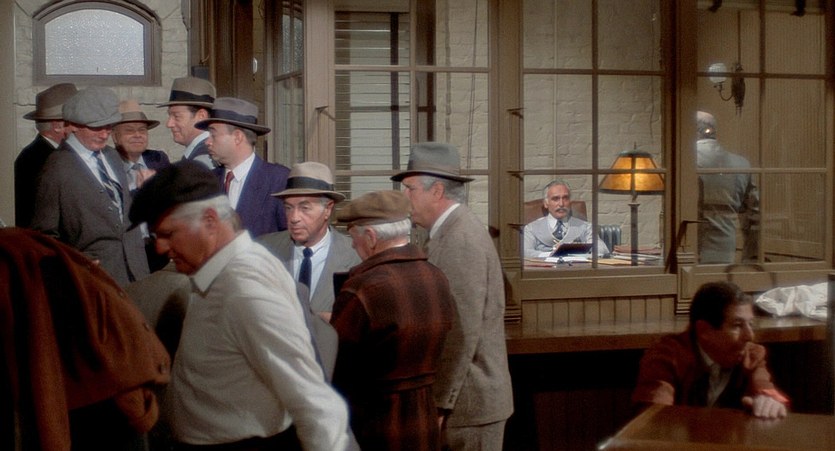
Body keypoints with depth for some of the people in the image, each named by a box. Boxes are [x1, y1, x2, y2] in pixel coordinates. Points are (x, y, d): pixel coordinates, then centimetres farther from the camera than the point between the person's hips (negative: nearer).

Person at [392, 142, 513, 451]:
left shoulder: (462, 239, -17)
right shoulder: (451, 232, 12)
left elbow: (462, 334, -22)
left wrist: (439, 403, -19)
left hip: (468, 402, -9)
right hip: (464, 399, 9)